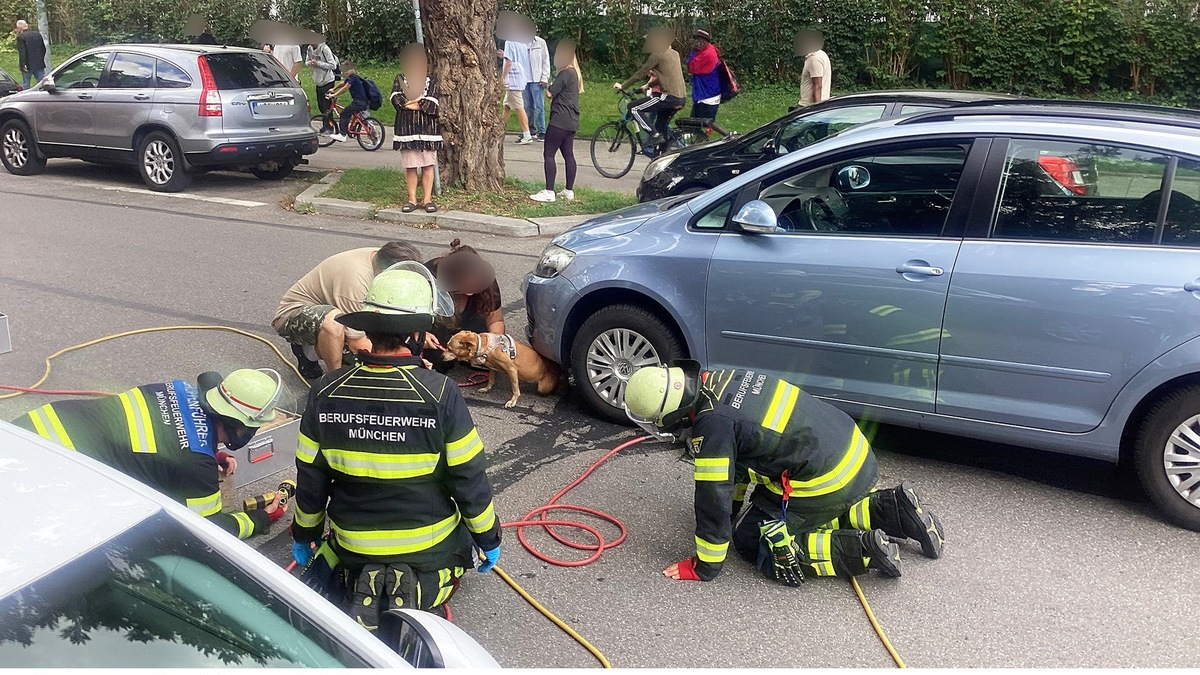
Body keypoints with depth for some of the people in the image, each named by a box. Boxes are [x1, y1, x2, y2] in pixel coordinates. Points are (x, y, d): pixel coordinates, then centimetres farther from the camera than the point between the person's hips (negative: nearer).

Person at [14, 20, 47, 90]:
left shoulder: (20, 36, -10)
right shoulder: (38, 34, 7)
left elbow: (22, 52, -17)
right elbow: (43, 49, 12)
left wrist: (22, 65, -17)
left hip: (28, 65, -4)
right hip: (39, 64, 4)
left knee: (25, 86, 5)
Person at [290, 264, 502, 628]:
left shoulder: (327, 392, -11)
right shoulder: (440, 394, -20)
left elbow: (310, 479, 0)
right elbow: (470, 479, -12)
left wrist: (304, 536, 18)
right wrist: (489, 539, 5)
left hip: (352, 548, 1)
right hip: (430, 551, -1)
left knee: (319, 569, 33)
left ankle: (359, 599, 6)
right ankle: (425, 601, 10)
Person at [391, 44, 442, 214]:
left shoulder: (431, 81, 5)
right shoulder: (400, 79, 9)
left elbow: (432, 105, -9)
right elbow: (396, 99, -7)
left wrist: (410, 103, -8)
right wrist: (421, 103, -11)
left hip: (427, 128, -1)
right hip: (406, 128, 1)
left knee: (428, 165, 1)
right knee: (410, 166, 4)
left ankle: (427, 199, 8)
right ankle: (412, 200, 11)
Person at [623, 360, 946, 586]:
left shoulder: (711, 426, -21)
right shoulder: (718, 380, 7)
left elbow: (713, 498, -15)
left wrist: (703, 568, -1)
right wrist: (733, 511, 31)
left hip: (825, 482, -9)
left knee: (752, 541, 4)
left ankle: (863, 550, -6)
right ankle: (890, 509, 16)